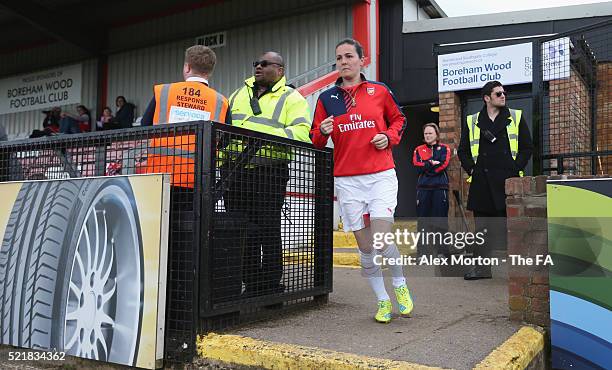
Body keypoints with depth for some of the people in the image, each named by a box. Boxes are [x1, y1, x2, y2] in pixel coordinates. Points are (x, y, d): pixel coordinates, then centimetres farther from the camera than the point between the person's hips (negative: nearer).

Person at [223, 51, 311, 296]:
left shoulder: (291, 99, 5)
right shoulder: (238, 95, 24)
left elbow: (301, 132, -11)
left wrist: (264, 137, -21)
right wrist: (222, 149, 14)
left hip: (268, 172, -5)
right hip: (234, 171, 6)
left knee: (268, 230, -3)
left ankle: (271, 286, 8)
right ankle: (251, 285, 17)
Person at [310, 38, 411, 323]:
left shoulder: (380, 91, 6)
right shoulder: (326, 99, 8)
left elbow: (398, 119, 18)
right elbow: (316, 141, 11)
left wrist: (389, 136, -1)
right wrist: (322, 132, -11)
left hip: (381, 175, -2)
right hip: (346, 180, 2)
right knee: (365, 246, 4)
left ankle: (400, 284, 17)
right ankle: (382, 300, 21)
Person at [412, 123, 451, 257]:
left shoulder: (444, 149, 10)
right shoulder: (419, 150, 15)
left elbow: (443, 165, -7)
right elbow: (417, 166, -2)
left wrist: (425, 167, -6)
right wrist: (432, 163, -10)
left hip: (440, 188, -1)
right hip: (423, 188, 2)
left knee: (441, 220, -2)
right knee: (423, 220, 1)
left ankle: (443, 250, 6)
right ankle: (423, 252, 5)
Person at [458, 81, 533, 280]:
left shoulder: (516, 117, 10)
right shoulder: (472, 121, 11)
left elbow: (527, 147, 9)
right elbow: (463, 150, 16)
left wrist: (515, 168, -2)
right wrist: (472, 169, 3)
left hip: (508, 180, -1)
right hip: (481, 182, 1)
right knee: (481, 225, 5)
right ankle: (481, 267, 14)